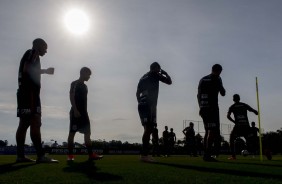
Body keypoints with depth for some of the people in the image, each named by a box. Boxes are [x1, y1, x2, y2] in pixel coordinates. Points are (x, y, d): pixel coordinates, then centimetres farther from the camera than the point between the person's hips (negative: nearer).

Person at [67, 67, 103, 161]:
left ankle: (91, 154, -3)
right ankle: (70, 155, -2)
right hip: (76, 112, -8)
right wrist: (75, 110, -20)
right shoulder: (75, 83, -2)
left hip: (83, 112, 8)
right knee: (72, 132, -5)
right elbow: (71, 97, -11)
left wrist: (85, 112, 18)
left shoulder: (85, 86, 21)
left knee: (87, 133, 0)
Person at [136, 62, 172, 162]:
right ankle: (144, 154, -21)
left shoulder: (143, 77, 24)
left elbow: (137, 93, 21)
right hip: (149, 105, -8)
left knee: (148, 128, 10)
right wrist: (165, 73, 20)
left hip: (141, 104, 8)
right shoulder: (155, 75, 3)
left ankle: (144, 154, 10)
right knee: (149, 127, -14)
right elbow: (169, 81, 4)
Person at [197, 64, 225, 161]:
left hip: (203, 108, 7)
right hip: (212, 108, -7)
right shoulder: (217, 79, -3)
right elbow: (223, 93, 1)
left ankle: (206, 154, 13)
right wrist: (220, 87, 21)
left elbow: (198, 95, 16)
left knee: (208, 131, 13)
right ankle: (208, 154, -17)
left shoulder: (202, 79, 17)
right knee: (213, 131, -9)